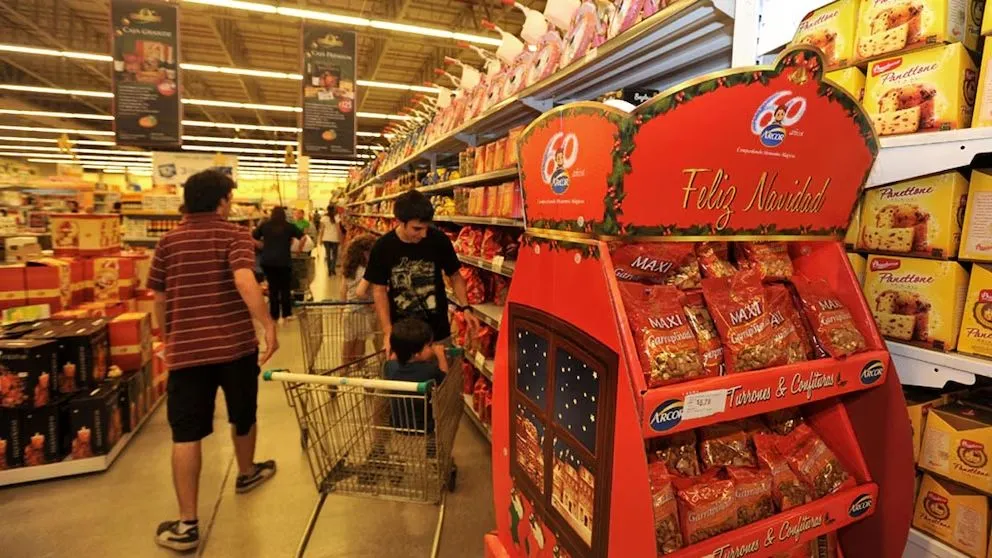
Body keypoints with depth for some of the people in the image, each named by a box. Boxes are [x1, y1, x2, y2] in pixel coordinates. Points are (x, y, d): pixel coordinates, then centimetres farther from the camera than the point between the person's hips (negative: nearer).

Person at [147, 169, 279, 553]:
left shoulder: (168, 242, 7)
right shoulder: (235, 234, -5)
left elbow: (159, 299, 13)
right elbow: (244, 281, -23)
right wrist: (268, 327, -22)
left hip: (185, 348, 2)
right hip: (236, 343, -2)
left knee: (186, 434, 6)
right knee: (243, 415, 21)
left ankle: (186, 524, 10)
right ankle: (247, 473, 43)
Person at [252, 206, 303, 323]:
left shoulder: (264, 225, 7)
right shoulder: (289, 226, 3)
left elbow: (252, 238, 5)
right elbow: (303, 237, 0)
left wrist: (262, 246, 12)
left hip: (267, 261, 2)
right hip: (284, 261, -2)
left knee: (272, 288, 9)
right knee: (285, 288, 8)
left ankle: (274, 315, 13)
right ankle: (286, 314, 11)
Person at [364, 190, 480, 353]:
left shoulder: (439, 240, -13)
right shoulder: (383, 247, -13)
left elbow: (455, 276, 0)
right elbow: (379, 290, -6)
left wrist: (464, 307, -13)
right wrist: (388, 332, -12)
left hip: (437, 330, 0)